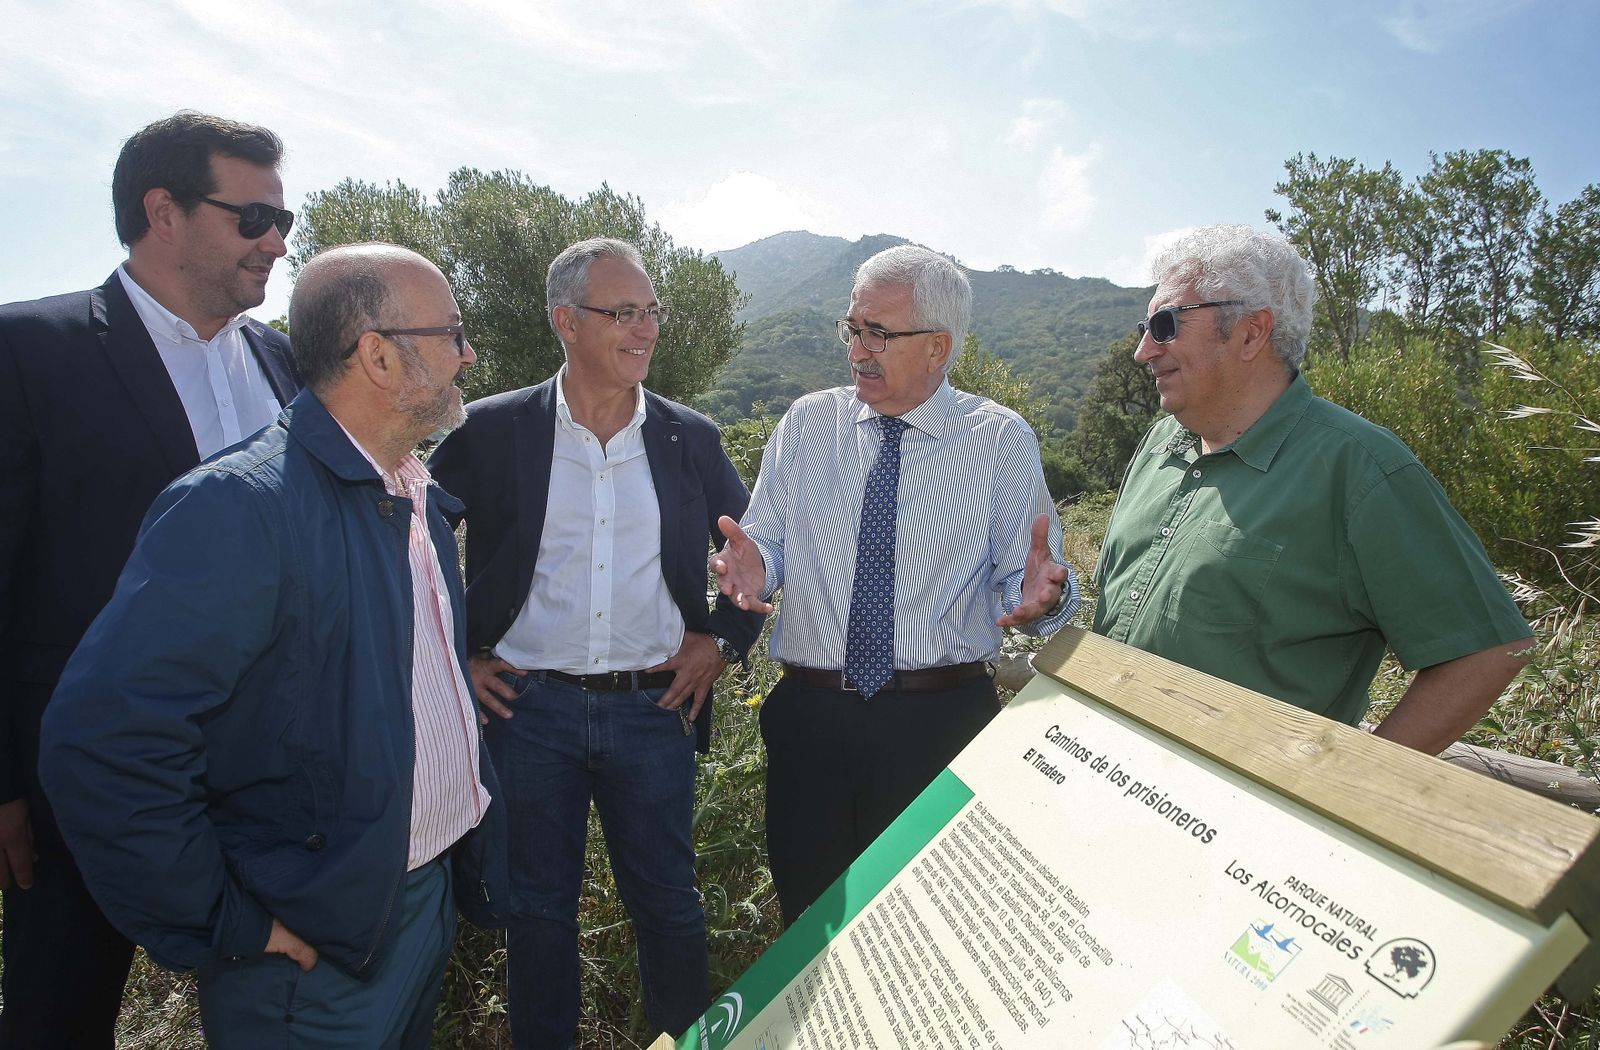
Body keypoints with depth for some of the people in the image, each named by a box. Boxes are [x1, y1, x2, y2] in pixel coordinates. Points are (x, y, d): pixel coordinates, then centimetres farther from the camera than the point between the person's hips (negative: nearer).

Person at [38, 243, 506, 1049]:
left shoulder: (420, 498, 5)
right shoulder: (238, 507, -23)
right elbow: (102, 745, -27)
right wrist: (225, 927, -19)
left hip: (433, 891, 8)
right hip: (317, 955, -7)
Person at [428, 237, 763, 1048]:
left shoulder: (691, 439, 1)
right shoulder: (494, 431, -5)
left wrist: (724, 640, 4)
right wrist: (453, 654, 1)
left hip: (654, 709, 1)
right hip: (529, 708, -1)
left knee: (667, 902, 14)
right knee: (538, 906, 16)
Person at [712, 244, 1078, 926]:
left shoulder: (1002, 439, -1)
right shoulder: (804, 424, 6)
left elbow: (1021, 576, -7)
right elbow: (769, 540, 3)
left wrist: (1039, 593, -29)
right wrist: (751, 564, -19)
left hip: (944, 719, -2)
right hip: (809, 715, 2)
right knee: (809, 915, 16)